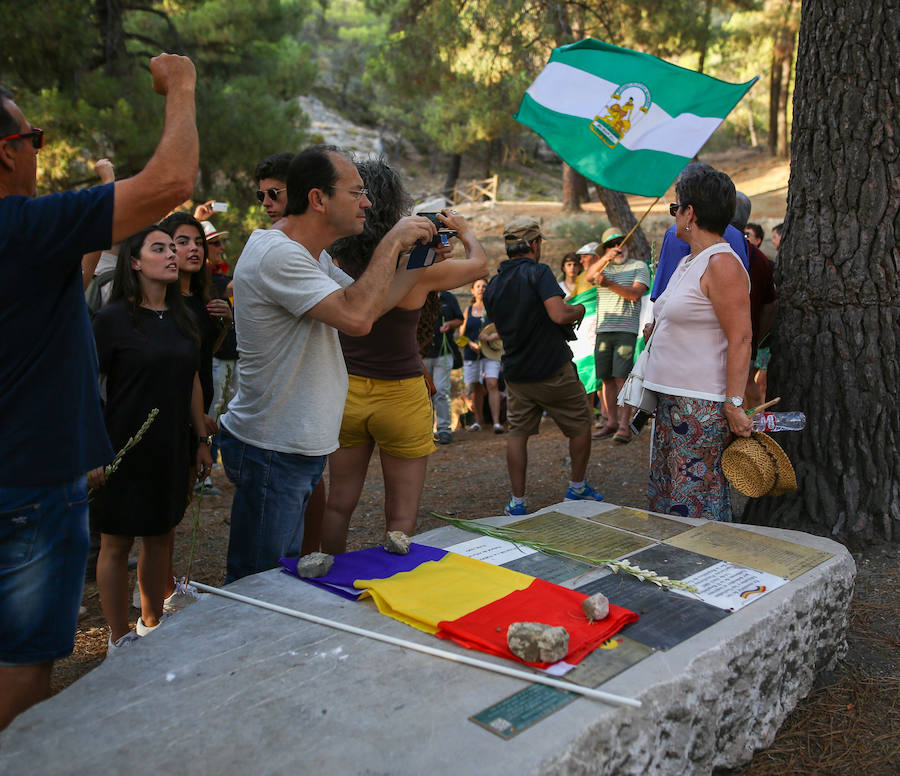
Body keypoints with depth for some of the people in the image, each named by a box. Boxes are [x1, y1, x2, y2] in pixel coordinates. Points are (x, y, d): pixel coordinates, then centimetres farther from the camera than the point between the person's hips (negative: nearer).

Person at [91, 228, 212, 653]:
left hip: (172, 450, 6)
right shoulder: (113, 318, -10)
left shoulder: (182, 317, 8)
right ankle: (120, 639, 20)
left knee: (161, 537, 14)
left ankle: (152, 625, 31)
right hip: (125, 450, -6)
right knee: (117, 542, 5)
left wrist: (203, 439, 14)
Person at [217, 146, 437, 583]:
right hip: (271, 452, -10)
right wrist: (393, 242, -21)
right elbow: (356, 317, -32)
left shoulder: (313, 257, 12)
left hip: (299, 446, 10)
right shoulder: (276, 255, -22)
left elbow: (366, 302, 19)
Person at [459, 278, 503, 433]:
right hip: (471, 354, 3)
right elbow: (462, 334, 11)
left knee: (492, 384, -16)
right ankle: (478, 421, 19)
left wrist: (491, 337, -19)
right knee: (476, 388, 7)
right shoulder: (468, 310, 14)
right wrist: (471, 343, -7)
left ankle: (496, 422, -20)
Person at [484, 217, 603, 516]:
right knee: (580, 425, 14)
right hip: (553, 370, -5)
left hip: (516, 374, 5)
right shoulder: (538, 272, -14)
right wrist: (579, 309, -4)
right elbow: (559, 315, -27)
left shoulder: (492, 286, 7)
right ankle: (577, 489, 24)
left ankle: (517, 502, 9)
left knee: (517, 433, 12)